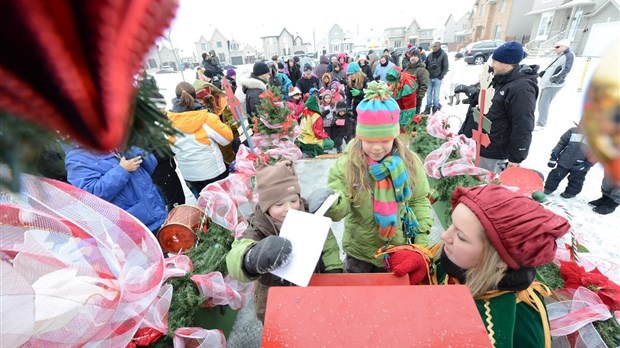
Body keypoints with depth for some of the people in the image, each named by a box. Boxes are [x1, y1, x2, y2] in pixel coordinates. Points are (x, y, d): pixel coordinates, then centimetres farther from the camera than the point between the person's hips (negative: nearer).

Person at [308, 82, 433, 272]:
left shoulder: (410, 162, -14)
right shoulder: (347, 164, -20)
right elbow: (341, 208, -22)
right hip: (358, 251, -1)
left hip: (398, 249, 2)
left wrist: (421, 237, -5)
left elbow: (420, 201, -2)